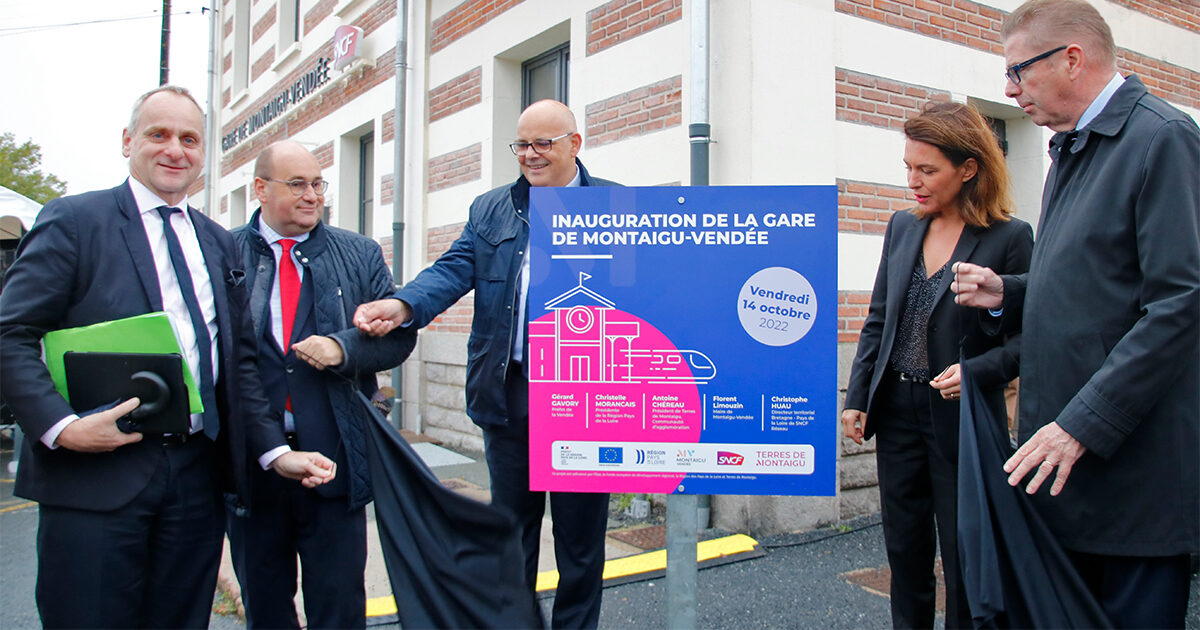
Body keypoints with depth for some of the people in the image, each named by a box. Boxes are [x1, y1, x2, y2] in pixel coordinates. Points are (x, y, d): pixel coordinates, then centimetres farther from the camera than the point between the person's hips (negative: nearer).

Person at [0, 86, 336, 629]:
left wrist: (277, 451, 4)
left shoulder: (218, 242, 14)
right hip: (95, 476, -4)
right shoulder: (73, 220, -1)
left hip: (198, 475, 5)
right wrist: (61, 426, -20)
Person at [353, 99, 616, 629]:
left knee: (580, 529, 11)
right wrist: (402, 305, -20)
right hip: (508, 392, 3)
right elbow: (454, 270, 0)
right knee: (510, 525, 17)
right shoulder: (489, 210, 13)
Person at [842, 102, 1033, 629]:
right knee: (905, 549, 15)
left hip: (961, 418, -4)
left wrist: (976, 372, -23)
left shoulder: (1010, 238, -8)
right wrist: (856, 399, 5)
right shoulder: (902, 227, 7)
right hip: (897, 409, 5)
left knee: (963, 556, 8)